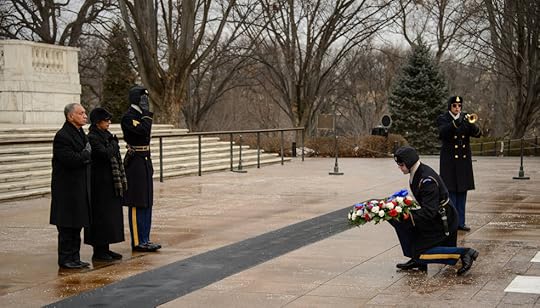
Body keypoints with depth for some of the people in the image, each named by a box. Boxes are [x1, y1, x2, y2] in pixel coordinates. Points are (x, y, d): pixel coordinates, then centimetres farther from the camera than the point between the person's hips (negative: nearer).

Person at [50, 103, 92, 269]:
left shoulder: (81, 134, 14)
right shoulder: (62, 136, -16)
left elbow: (87, 158, 17)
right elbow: (71, 160, -24)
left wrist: (84, 157, -4)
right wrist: (86, 154, -10)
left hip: (80, 187, 9)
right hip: (67, 189, -9)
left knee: (77, 224, 13)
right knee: (67, 226, -2)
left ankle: (74, 258, 21)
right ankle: (65, 259, 6)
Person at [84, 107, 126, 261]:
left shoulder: (105, 135, 14)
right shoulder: (93, 137, -13)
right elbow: (105, 154, -26)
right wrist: (114, 144, -9)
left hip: (111, 184, 9)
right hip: (100, 184, -9)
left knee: (111, 214, 11)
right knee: (101, 215, -5)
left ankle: (105, 248, 18)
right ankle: (98, 250, 2)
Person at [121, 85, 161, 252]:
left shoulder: (140, 115, 17)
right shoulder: (128, 117, -12)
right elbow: (143, 130, -29)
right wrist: (146, 113, -15)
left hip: (145, 161, 9)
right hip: (135, 162, -9)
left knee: (146, 203, 11)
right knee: (137, 205, -5)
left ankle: (145, 239, 17)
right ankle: (138, 242, -1)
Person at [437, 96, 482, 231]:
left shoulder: (466, 118, 9)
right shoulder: (443, 119, -1)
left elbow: (477, 133, -2)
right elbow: (442, 133, -21)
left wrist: (471, 124, -23)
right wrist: (455, 123, -35)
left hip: (464, 160, 4)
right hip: (449, 161, -4)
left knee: (462, 192, 7)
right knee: (450, 191, -5)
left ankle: (460, 222, 14)